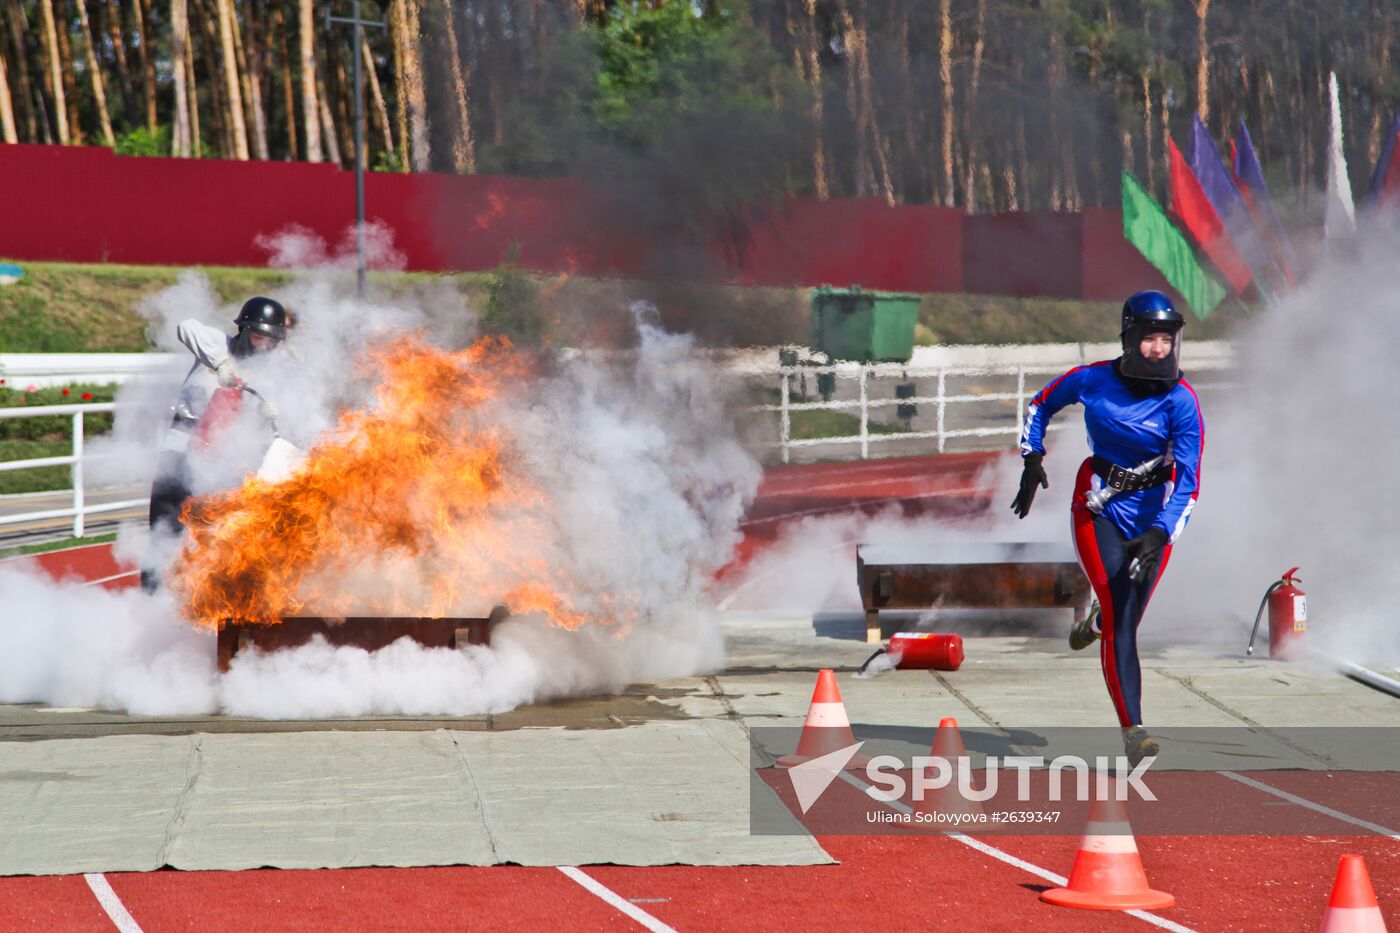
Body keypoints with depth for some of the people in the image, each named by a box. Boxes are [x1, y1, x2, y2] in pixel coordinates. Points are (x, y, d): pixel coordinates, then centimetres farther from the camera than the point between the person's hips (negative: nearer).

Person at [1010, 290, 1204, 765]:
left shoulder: (1181, 400, -15)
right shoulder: (1092, 380, -10)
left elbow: (1188, 479, -21)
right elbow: (1040, 405, 11)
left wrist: (1161, 534, -32)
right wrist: (1032, 459, 3)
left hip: (1154, 513, 0)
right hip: (1098, 508, 0)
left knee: (1126, 618, 4)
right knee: (1121, 620, -15)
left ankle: (1097, 623, 45)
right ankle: (1133, 731, -15)